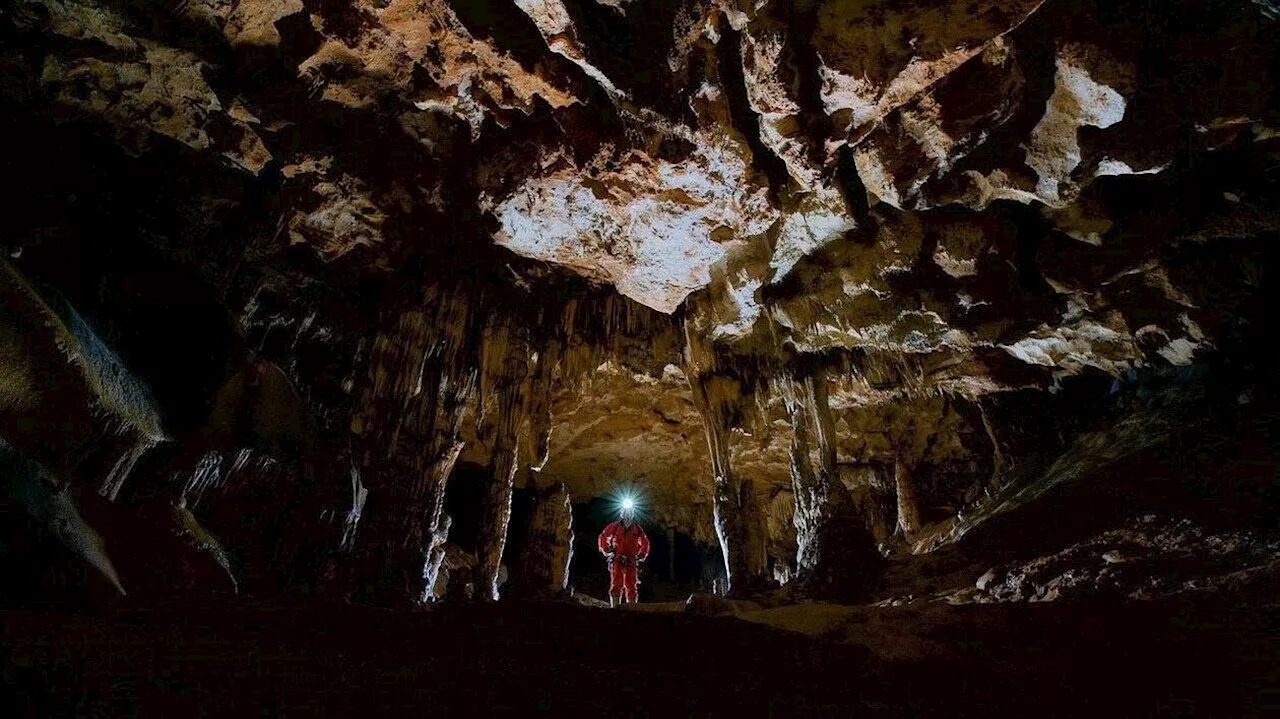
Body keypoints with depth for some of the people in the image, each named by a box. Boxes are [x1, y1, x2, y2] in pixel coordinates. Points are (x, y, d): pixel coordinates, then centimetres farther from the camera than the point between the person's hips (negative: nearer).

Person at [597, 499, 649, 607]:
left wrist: (641, 557, 12)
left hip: (631, 561, 2)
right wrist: (607, 551, 3)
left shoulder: (637, 529, 8)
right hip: (617, 560, -2)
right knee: (616, 585, -7)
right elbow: (603, 537, 10)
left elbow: (645, 544, 19)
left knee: (631, 586, 4)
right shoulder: (614, 526, 2)